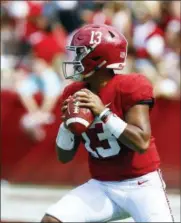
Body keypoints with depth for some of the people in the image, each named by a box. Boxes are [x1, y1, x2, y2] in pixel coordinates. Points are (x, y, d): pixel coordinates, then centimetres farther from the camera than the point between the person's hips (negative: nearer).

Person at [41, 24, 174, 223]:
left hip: (141, 185, -5)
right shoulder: (75, 95, 3)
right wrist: (67, 123, -12)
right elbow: (64, 156, 7)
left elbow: (141, 143, -23)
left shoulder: (130, 88, -13)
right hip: (101, 187, 5)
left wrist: (103, 113, -26)